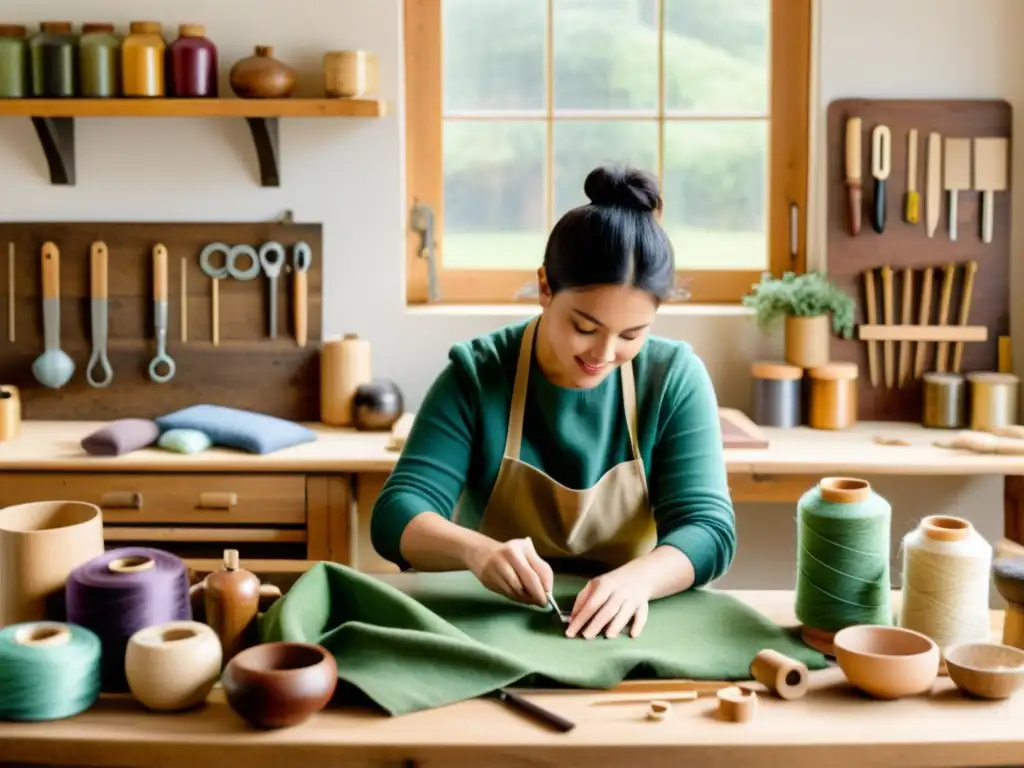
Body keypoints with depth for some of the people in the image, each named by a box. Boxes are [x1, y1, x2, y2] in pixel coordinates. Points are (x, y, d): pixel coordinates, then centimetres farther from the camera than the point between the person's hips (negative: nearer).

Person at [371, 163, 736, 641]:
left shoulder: (675, 378, -5)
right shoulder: (476, 375, -7)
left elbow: (709, 528, -10)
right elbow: (396, 516, -12)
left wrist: (639, 577, -31)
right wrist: (475, 550, -33)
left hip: (618, 631, 0)